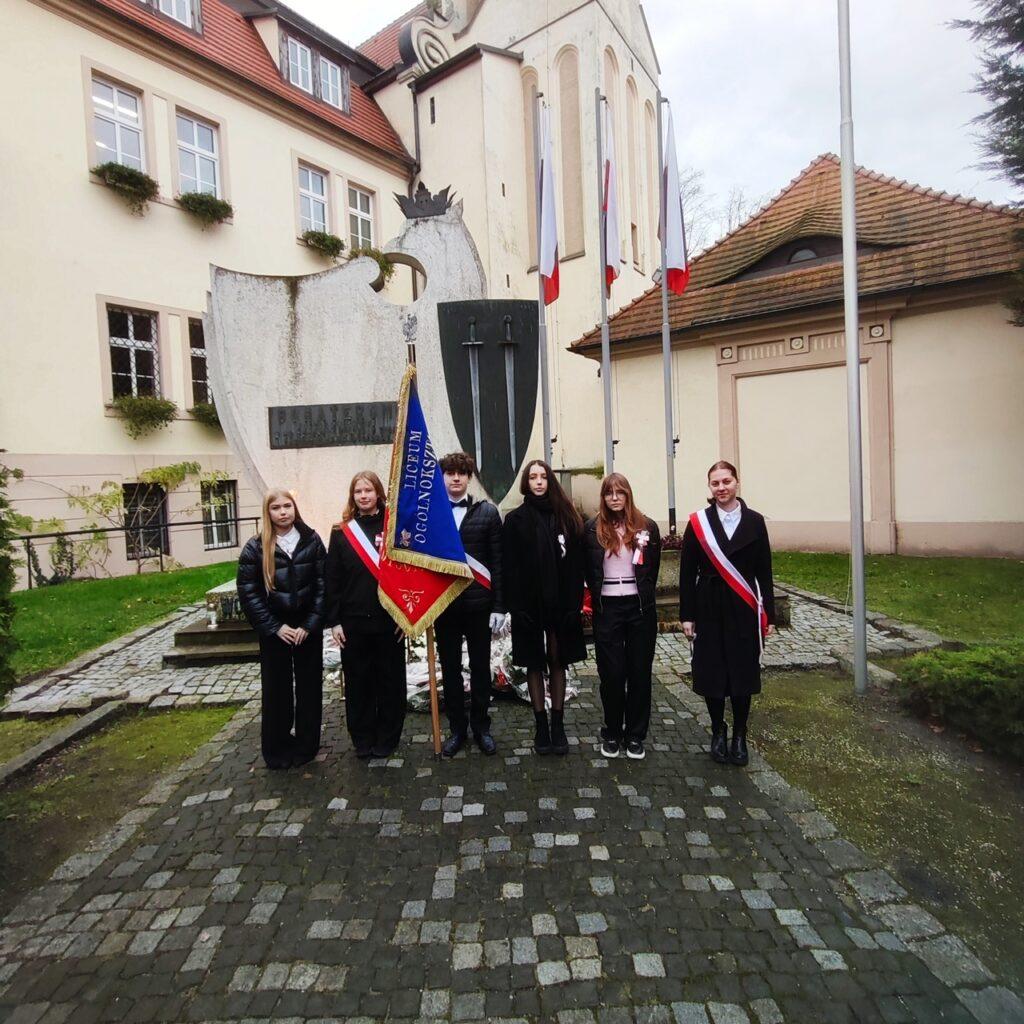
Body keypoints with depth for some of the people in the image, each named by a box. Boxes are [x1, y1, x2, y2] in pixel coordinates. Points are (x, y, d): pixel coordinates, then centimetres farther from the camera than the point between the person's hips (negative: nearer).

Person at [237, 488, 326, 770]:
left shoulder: (312, 541, -2)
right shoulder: (256, 548, -3)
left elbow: (323, 586, -3)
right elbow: (248, 593, -4)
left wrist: (310, 625, -10)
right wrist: (275, 628, -10)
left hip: (309, 628, 1)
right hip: (274, 630, 0)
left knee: (309, 688, 8)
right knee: (276, 691, 8)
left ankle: (306, 746, 23)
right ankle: (277, 750, 22)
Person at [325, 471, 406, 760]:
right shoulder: (342, 532, 4)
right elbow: (332, 580, 4)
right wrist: (333, 621, -1)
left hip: (389, 620, -1)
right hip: (353, 622, 2)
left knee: (390, 681, 9)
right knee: (358, 682, 10)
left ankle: (386, 739, 25)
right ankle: (363, 740, 26)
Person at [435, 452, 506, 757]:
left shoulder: (486, 512, -1)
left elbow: (497, 562, -3)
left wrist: (499, 606, -7)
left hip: (478, 604, -1)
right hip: (443, 604, 1)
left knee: (480, 667, 11)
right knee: (450, 669, 12)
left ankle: (481, 726, 28)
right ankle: (456, 728, 27)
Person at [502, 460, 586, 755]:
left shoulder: (565, 517, 3)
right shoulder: (516, 520, -1)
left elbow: (575, 563, 0)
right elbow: (510, 568, -5)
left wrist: (575, 601, -7)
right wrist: (516, 606, -11)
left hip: (560, 602, 1)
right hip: (530, 603, -1)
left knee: (558, 662, 10)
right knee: (535, 664, 9)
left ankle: (558, 724, 22)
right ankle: (541, 726, 20)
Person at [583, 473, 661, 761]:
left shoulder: (646, 527, 2)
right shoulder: (593, 529, 1)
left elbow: (653, 569, 8)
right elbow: (588, 571, 6)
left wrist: (645, 596, 4)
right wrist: (595, 600, 2)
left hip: (640, 607, 1)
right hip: (607, 608, -1)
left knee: (639, 672, 7)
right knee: (611, 672, 4)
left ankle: (635, 735, 21)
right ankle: (612, 733, 21)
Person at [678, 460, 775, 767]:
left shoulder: (754, 521, 1)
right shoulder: (698, 523, -2)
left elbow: (764, 572, 4)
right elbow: (687, 572, 0)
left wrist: (769, 615, 3)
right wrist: (687, 615, -2)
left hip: (743, 610, 1)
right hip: (709, 609, 0)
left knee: (743, 671, 7)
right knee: (711, 671, 6)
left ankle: (739, 735, 24)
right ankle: (718, 731, 26)